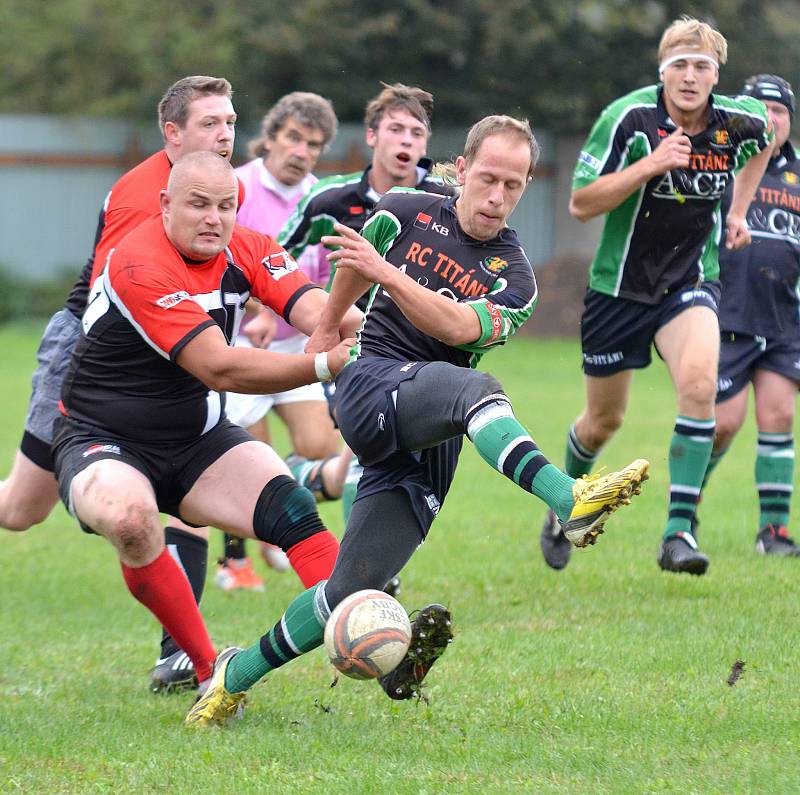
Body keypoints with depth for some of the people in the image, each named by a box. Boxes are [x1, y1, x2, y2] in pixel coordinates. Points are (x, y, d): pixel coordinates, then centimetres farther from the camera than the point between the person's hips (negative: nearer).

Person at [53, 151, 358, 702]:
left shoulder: (248, 250, -3)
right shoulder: (140, 266, -25)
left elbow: (312, 308, -20)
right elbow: (219, 367, -32)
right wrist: (323, 365, -39)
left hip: (198, 440, 6)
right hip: (104, 443, -6)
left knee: (292, 509, -19)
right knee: (131, 520, -37)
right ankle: (209, 671, -23)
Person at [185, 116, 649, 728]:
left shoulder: (515, 280, 4)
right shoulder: (407, 213, 6)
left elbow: (458, 328, -16)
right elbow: (354, 266, 28)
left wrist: (387, 272, -28)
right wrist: (327, 329, 40)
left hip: (427, 445, 2)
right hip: (372, 384, -2)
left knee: (357, 587, -6)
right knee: (474, 388, -35)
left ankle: (238, 676, 12)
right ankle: (570, 500, -57)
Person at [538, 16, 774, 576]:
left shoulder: (741, 121, -8)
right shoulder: (629, 118, -18)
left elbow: (763, 143, 20)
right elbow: (581, 203, -19)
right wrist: (651, 164, -28)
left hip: (690, 282, 1)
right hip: (619, 285, -1)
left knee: (699, 382, -27)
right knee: (605, 420, 12)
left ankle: (679, 531, -24)